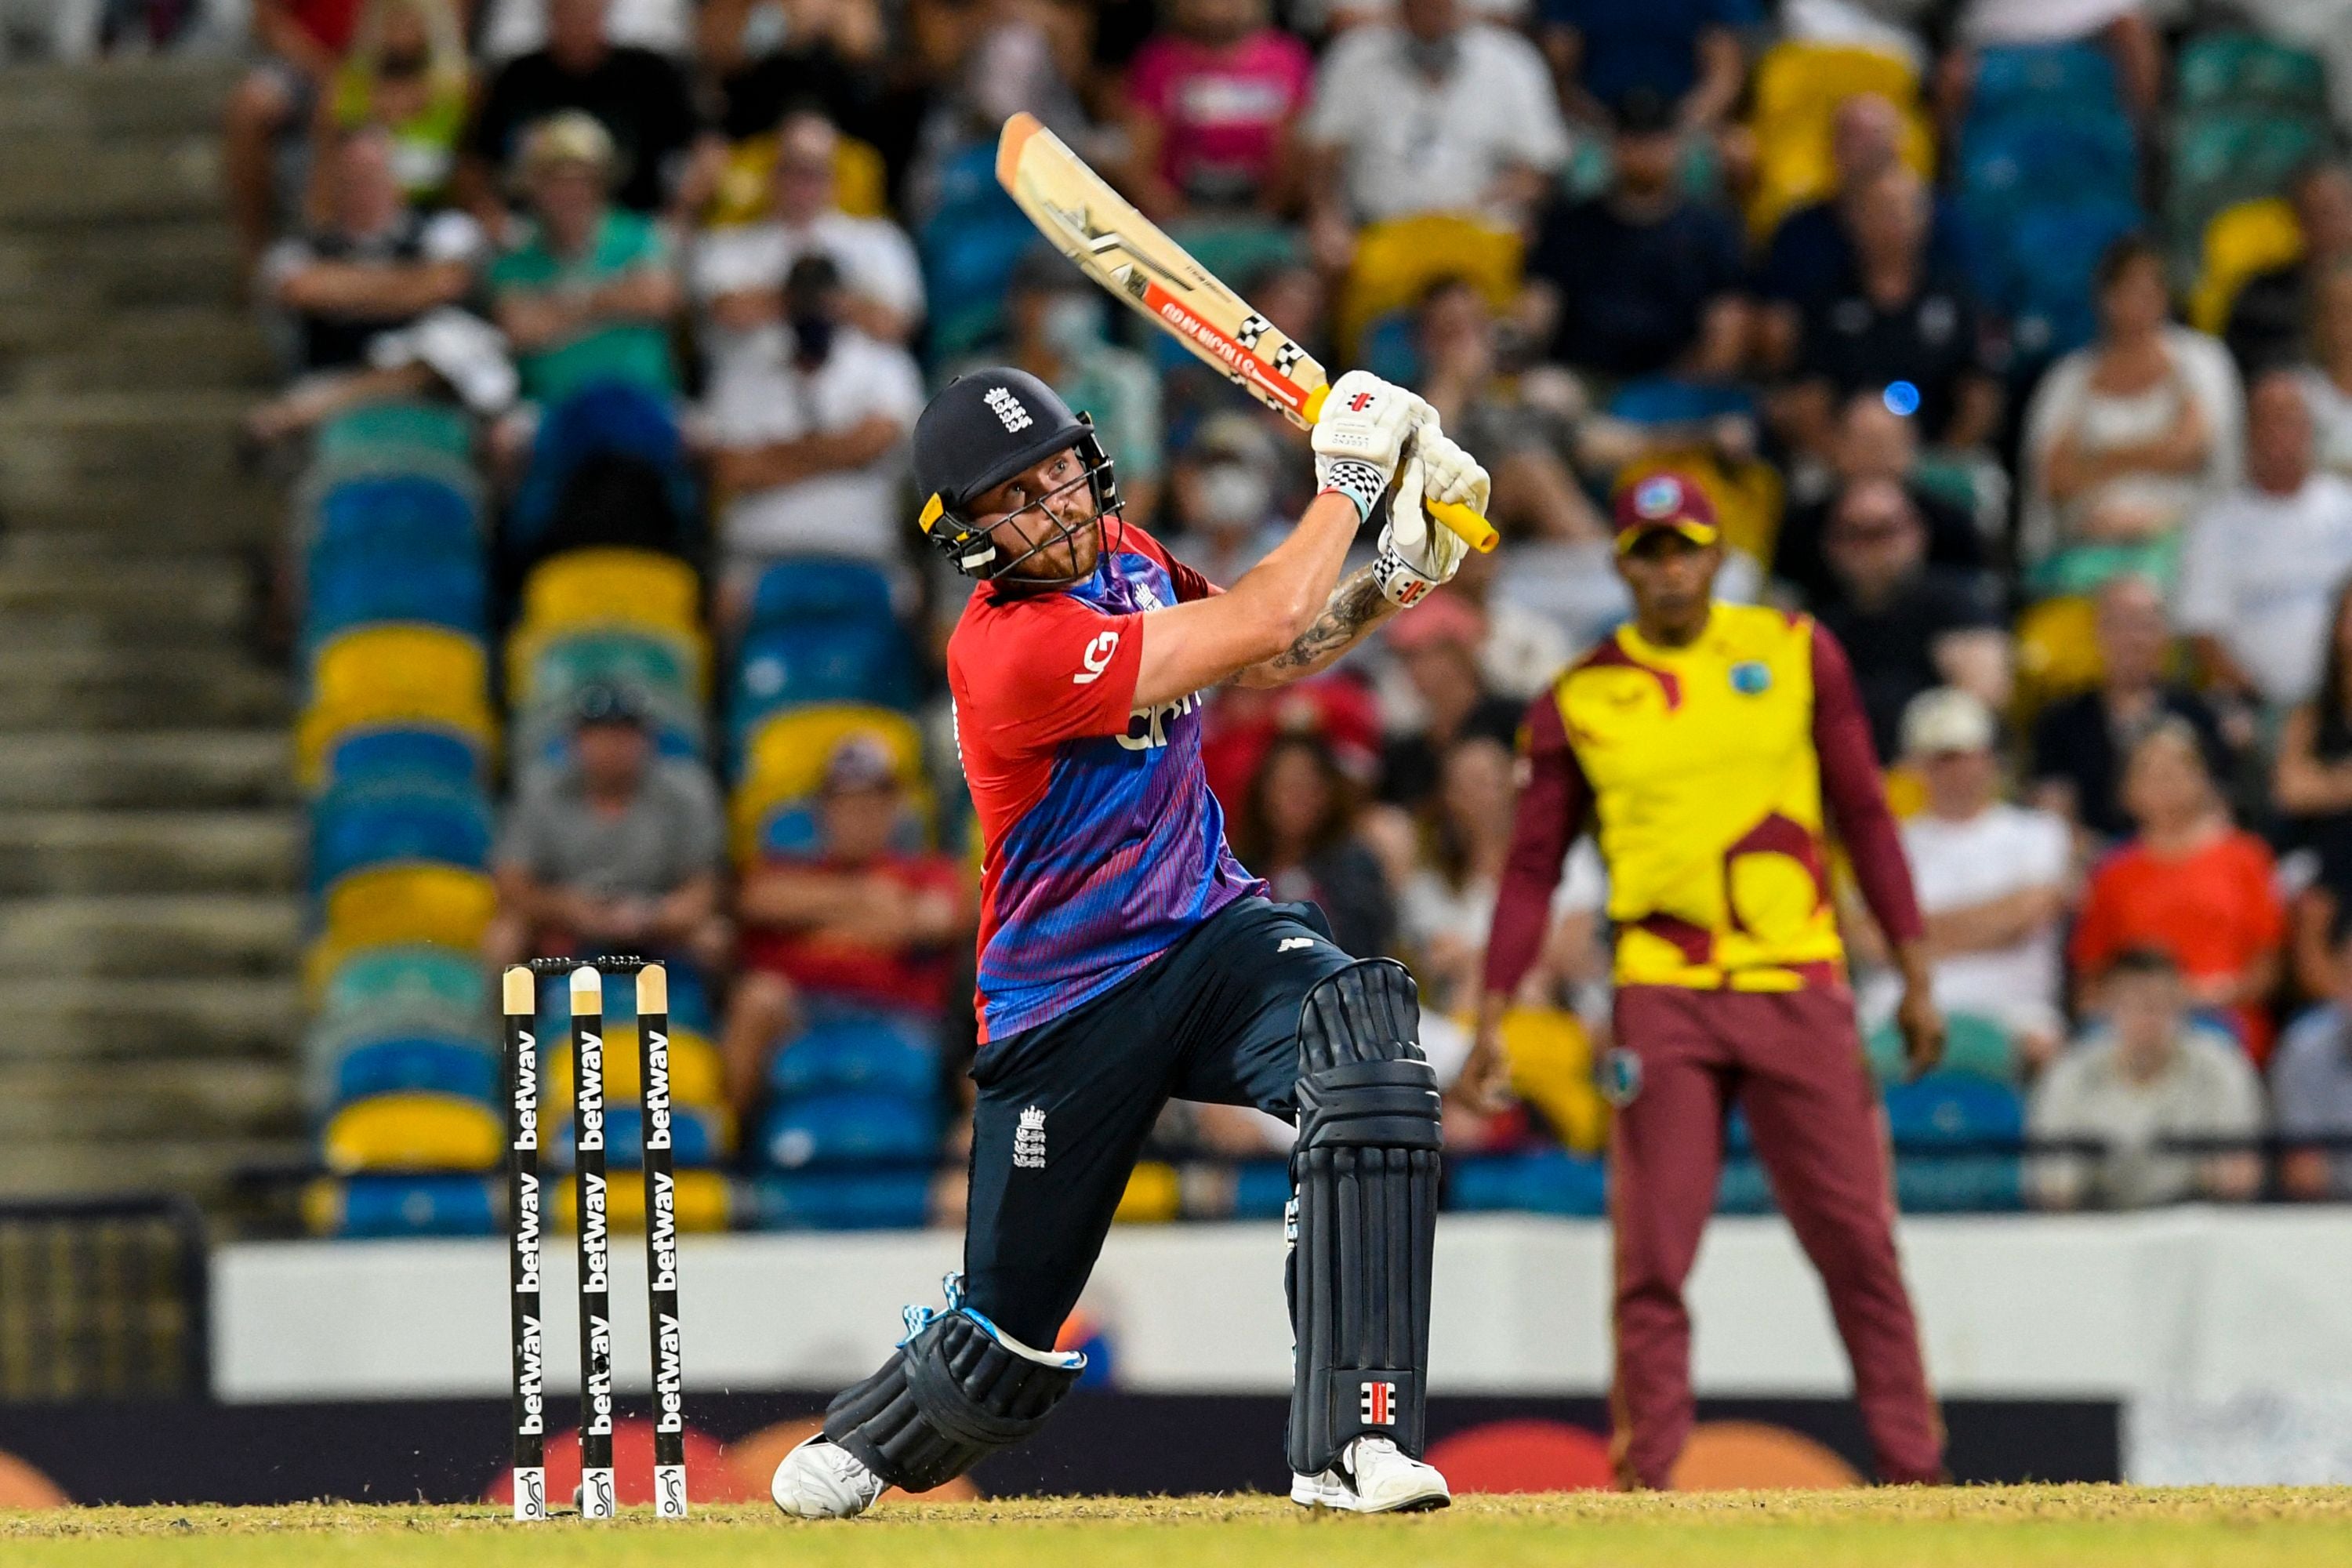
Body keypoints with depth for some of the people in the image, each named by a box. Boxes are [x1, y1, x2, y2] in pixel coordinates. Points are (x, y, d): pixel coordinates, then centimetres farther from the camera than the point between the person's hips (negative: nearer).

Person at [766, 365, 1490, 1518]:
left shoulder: (1122, 556, 3)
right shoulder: (1011, 649, -24)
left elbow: (1266, 662, 16)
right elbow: (1260, 626, -25)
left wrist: (1389, 582, -1)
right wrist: (1347, 480, -15)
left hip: (1212, 931, 6)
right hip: (1069, 1016, -5)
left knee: (1368, 1034, -29)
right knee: (1004, 1347, 1)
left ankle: (1351, 1447, -33)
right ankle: (850, 1452, 40)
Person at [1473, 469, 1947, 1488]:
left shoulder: (1795, 652, 7)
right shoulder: (1579, 698, 5)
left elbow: (1863, 813, 9)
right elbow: (1533, 865, 7)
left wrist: (1915, 972, 5)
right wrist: (1492, 1013, -2)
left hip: (1799, 986, 0)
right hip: (1662, 997, 0)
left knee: (1857, 1240, 0)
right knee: (1651, 1253, -4)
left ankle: (1914, 1468, 6)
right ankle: (1646, 1478, -1)